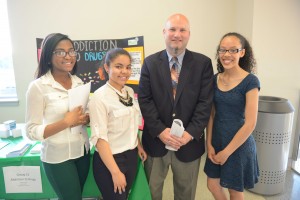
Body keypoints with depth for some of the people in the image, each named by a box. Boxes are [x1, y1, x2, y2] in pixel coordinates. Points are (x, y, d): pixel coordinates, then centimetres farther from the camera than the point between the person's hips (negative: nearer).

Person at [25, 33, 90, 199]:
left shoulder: (78, 82, 2)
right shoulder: (38, 86, -15)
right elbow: (32, 132, -15)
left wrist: (86, 119, -10)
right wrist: (67, 122, -25)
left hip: (82, 151, 6)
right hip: (58, 157, -5)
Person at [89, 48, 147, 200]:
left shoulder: (130, 92, 0)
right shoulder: (100, 97, -19)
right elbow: (100, 138, -20)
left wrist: (139, 146, 16)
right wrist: (115, 172, -19)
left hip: (131, 156, 6)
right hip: (110, 160, -6)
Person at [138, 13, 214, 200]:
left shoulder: (203, 63, -2)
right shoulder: (150, 62, 0)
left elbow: (205, 102, -7)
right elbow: (145, 100, -6)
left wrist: (190, 133, -16)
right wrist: (160, 130, -15)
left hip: (189, 141, 0)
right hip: (156, 139, 1)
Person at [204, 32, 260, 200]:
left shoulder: (250, 81, -16)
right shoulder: (215, 79, 0)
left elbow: (250, 123, -18)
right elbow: (211, 114, 3)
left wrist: (227, 152, -13)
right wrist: (209, 144, -2)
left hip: (239, 145, -5)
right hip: (217, 141, 5)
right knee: (213, 185, 19)